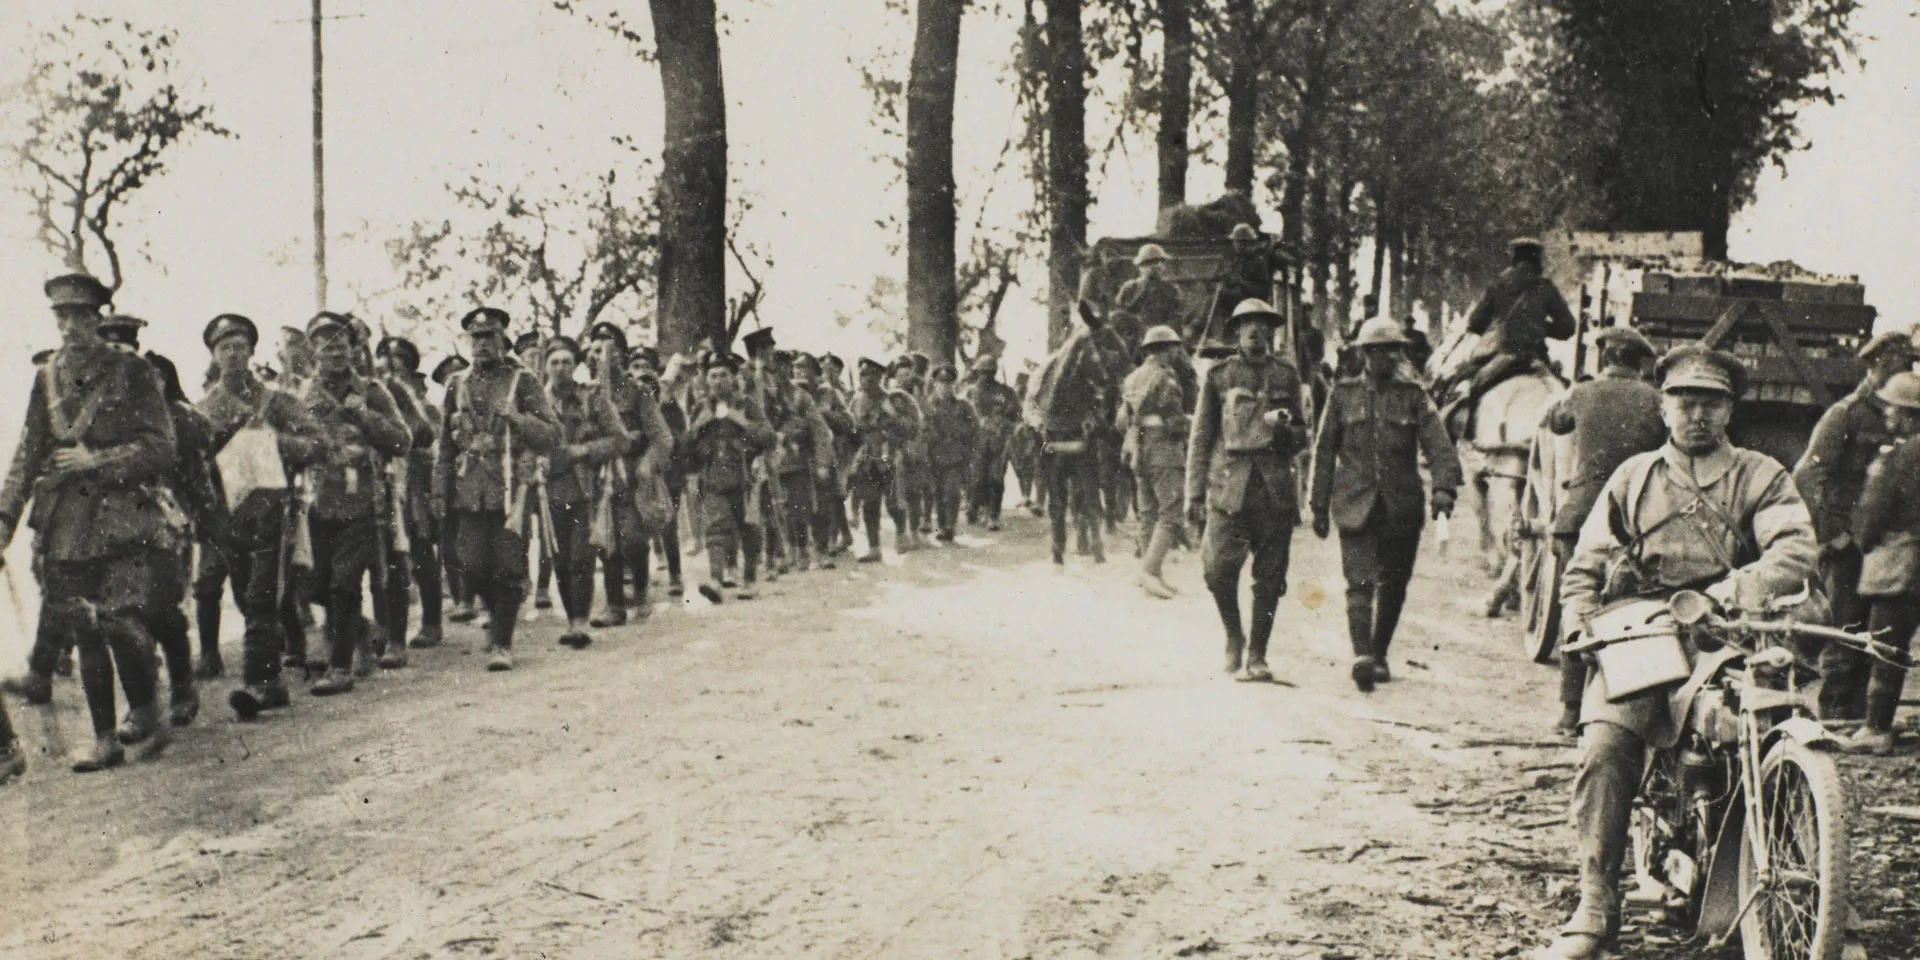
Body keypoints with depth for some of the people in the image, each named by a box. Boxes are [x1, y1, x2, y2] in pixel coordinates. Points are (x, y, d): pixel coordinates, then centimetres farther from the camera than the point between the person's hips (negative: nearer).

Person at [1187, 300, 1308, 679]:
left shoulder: (1286, 375, 12)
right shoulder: (1218, 376, 7)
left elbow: (1301, 438, 17)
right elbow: (1200, 438, 8)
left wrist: (1283, 427, -7)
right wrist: (1194, 493, 2)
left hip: (1274, 487, 2)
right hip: (1229, 483, -2)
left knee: (1270, 577, 1)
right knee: (1218, 567, -14)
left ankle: (1256, 655, 14)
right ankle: (1233, 635, 12)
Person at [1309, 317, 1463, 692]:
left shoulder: (1413, 397, 6)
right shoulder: (1342, 395, 6)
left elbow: (1439, 444, -6)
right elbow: (1324, 453, 10)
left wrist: (1444, 485, -24)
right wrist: (1319, 507, 7)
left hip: (1403, 508, 2)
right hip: (1355, 506, -2)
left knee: (1393, 587, 11)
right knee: (1360, 582, -16)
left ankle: (1379, 655, 27)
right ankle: (1362, 656, -28)